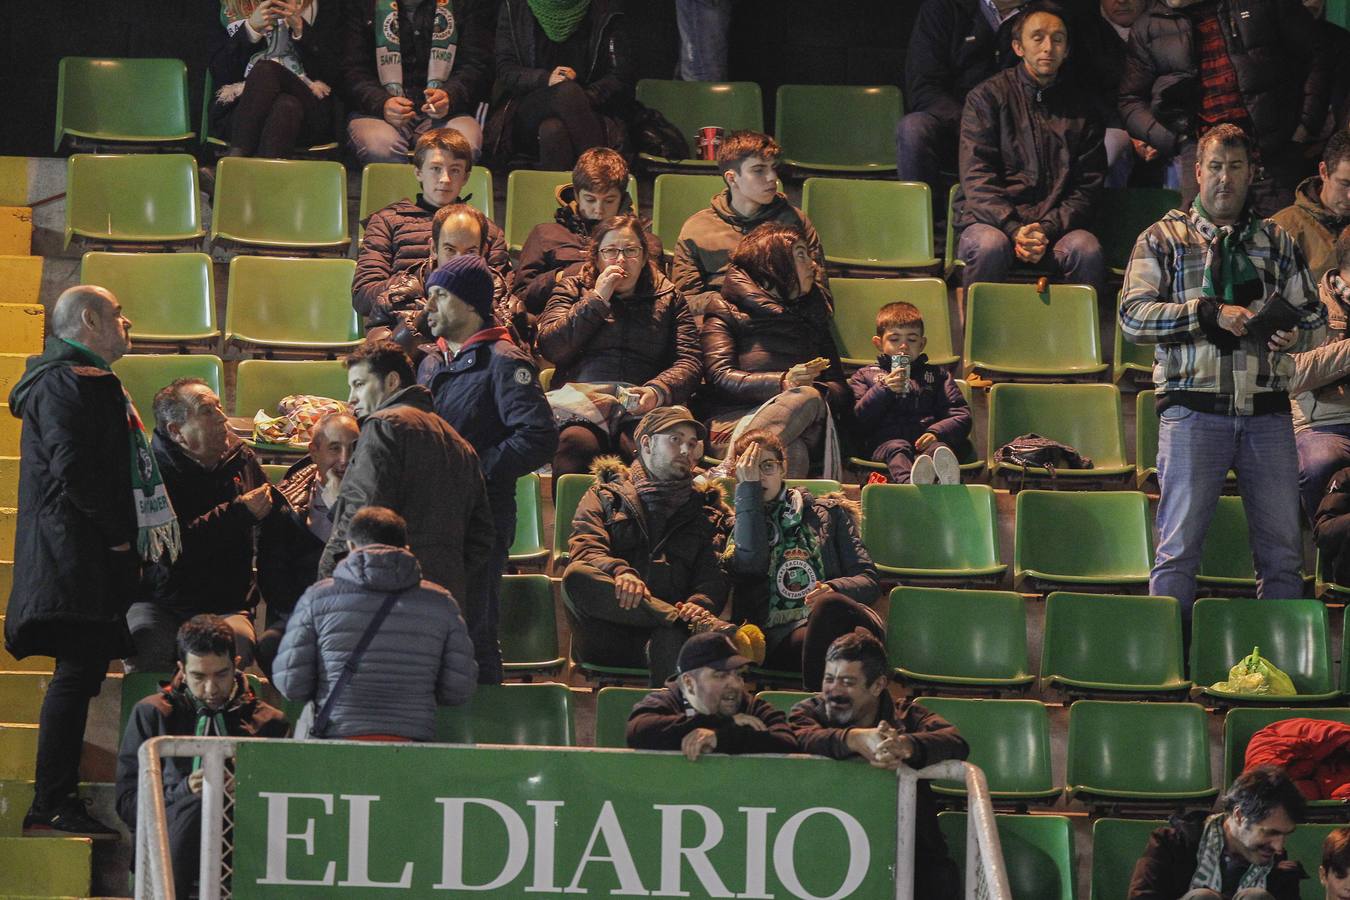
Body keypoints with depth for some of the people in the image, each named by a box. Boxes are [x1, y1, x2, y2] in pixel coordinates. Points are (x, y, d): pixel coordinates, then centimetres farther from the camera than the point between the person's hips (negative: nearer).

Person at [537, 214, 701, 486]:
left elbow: (689, 361, 10)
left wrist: (658, 391, -12)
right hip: (580, 400, 0)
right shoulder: (572, 289, 24)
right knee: (576, 442, -38)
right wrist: (597, 300, 5)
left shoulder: (668, 297, 23)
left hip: (642, 407, 0)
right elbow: (550, 348, 7)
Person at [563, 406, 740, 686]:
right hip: (607, 639, 0)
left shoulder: (706, 511, 26)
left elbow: (715, 578, 9)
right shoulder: (605, 496, 22)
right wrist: (619, 572, -23)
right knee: (577, 576, -34)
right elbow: (584, 550, 1)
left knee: (671, 637, -38)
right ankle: (691, 621, -40)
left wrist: (700, 603, -16)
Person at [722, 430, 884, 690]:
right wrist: (748, 490, 4)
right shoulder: (733, 525, 22)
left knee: (828, 604, -38)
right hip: (778, 639, -1)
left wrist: (834, 590, -9)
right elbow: (750, 564, -3)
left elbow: (869, 581, 15)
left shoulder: (827, 513, 24)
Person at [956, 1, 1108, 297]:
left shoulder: (1080, 106, 14)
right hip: (992, 220, -2)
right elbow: (977, 181, -2)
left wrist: (1047, 229, -9)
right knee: (990, 246, -36)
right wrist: (1015, 231, -18)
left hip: (1057, 224, 2)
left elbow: (1088, 186, 9)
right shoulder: (987, 96, 7)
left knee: (1086, 249, -31)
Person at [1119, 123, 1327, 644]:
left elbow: (1315, 318, 19)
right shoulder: (1164, 239, 8)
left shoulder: (1277, 243, 17)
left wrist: (1294, 333, -6)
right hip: (1194, 409, -3)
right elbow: (1134, 316, -3)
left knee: (1283, 549, 1)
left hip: (1267, 411, 3)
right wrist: (1211, 313, -13)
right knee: (1180, 545, -4)